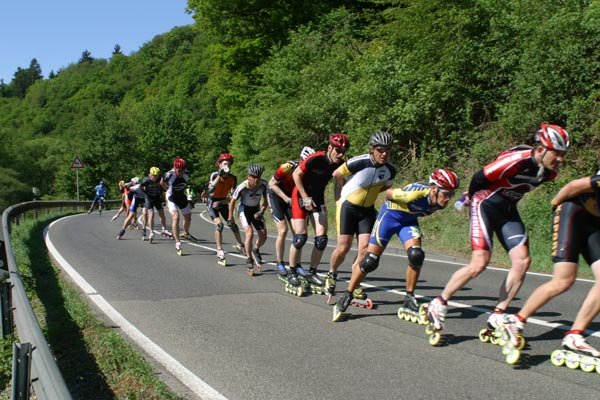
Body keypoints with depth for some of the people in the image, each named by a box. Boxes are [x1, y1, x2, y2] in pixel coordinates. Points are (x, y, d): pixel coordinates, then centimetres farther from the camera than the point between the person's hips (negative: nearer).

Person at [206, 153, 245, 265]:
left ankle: (240, 245, 27)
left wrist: (220, 202, -29)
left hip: (223, 202, 4)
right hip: (212, 202, -3)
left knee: (233, 225, 3)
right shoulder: (214, 175, -21)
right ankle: (220, 251, -14)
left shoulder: (233, 178, -14)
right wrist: (219, 176, -42)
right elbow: (210, 191, -37)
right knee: (219, 225, -21)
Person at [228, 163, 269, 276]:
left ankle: (256, 250, 32)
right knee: (250, 233, -24)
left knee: (263, 236, -1)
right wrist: (230, 217, -5)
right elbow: (233, 201, -13)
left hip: (256, 209, 4)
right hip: (244, 209, -4)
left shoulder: (263, 184, -22)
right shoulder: (242, 187, -30)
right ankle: (249, 260, -9)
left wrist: (261, 212, -22)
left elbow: (265, 201, -6)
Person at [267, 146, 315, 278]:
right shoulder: (287, 167, -30)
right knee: (283, 231, -13)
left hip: (291, 198, 5)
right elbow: (272, 183, -18)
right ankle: (280, 264, 0)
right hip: (275, 195, -4)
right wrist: (286, 198, -25)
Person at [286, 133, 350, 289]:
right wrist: (306, 198, -17)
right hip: (301, 195, -5)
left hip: (318, 198, 5)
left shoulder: (341, 164, -12)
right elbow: (296, 174, -17)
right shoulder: (316, 159, -26)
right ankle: (291, 272, 6)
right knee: (301, 236, -11)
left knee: (321, 238, -4)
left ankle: (312, 273, 11)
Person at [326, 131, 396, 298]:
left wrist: (368, 193, 3)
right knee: (343, 247, -4)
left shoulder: (390, 170, -8)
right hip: (348, 207, -4)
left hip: (367, 210, 4)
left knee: (365, 249, -6)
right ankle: (332, 274, 25)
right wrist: (350, 192, 4)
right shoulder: (359, 163, -24)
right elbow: (337, 174, -8)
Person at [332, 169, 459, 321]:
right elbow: (389, 192, -16)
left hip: (409, 220, 5)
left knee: (416, 256, -19)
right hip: (390, 215, -5)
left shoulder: (440, 202, -16)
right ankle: (347, 296, 10)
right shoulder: (417, 193, -35)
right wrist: (390, 205, 3)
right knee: (370, 261, -6)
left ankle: (409, 299, -1)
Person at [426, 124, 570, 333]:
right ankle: (438, 304, 1)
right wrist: (471, 197, 1)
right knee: (479, 263, -16)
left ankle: (497, 316, 2)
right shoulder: (515, 160, -28)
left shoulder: (550, 171, -4)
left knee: (522, 261, -8)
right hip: (485, 205, -7)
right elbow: (480, 177, -16)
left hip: (508, 210, 7)